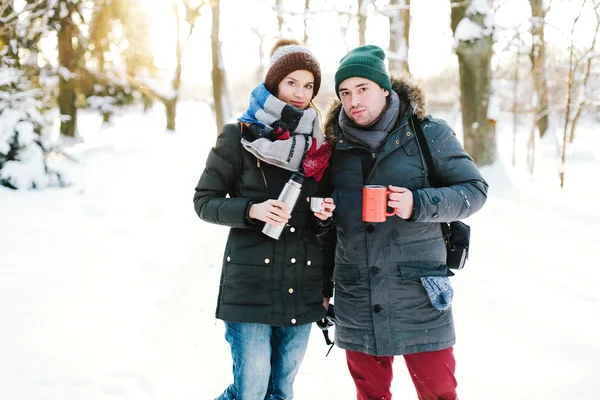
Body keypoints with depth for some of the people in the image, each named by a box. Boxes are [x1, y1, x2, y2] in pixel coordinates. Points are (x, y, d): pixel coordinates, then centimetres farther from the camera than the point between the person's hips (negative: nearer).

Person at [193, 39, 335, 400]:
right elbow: (204, 201, -1)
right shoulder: (239, 137, -2)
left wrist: (324, 216, -4)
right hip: (251, 285, -4)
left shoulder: (319, 145, 12)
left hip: (302, 289, 5)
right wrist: (251, 210, -18)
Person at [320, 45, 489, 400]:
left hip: (419, 296, -3)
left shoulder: (427, 133, -3)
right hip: (357, 302, 3)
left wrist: (419, 204, -18)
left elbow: (475, 190, -2)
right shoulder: (336, 144, 7)